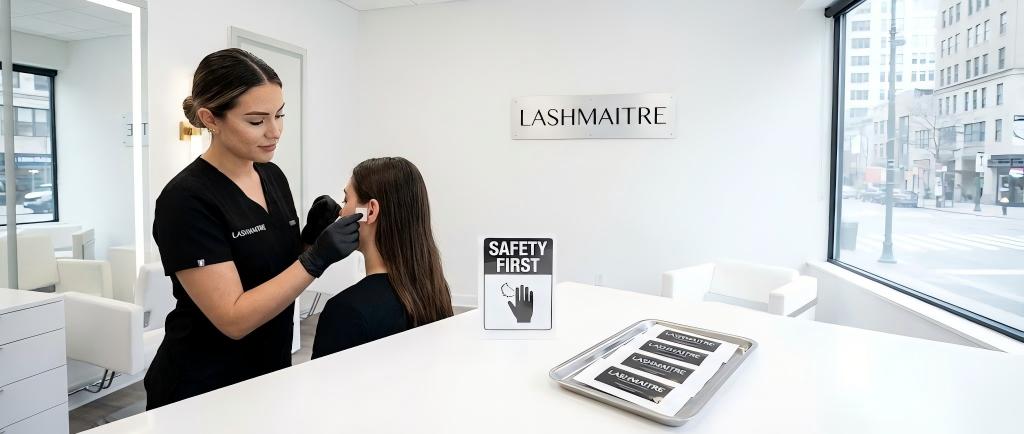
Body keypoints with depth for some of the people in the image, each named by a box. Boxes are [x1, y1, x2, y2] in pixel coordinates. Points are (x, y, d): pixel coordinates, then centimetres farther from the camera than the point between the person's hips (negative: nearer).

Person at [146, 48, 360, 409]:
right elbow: (234, 319, -24)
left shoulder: (273, 176, 0)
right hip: (201, 392, -6)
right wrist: (316, 259, -30)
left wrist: (310, 240, -10)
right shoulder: (186, 199, -21)